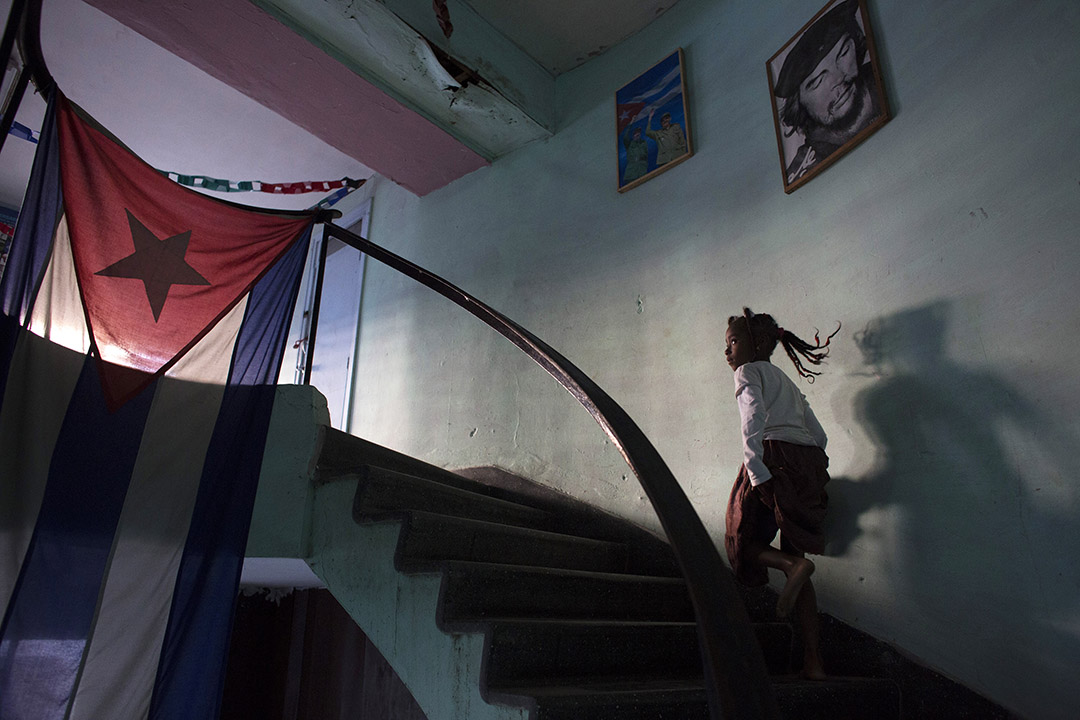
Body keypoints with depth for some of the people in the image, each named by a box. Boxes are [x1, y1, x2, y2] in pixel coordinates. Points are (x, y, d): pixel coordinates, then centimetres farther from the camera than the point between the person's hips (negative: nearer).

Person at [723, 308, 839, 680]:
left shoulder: (748, 371, 6)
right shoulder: (786, 381, 29)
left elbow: (753, 419, -13)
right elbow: (819, 434, 23)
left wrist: (757, 473, -22)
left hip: (775, 457, -8)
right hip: (809, 463, 8)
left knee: (743, 540, 3)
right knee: (794, 556, 7)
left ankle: (794, 564, -26)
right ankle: (813, 659, 2)